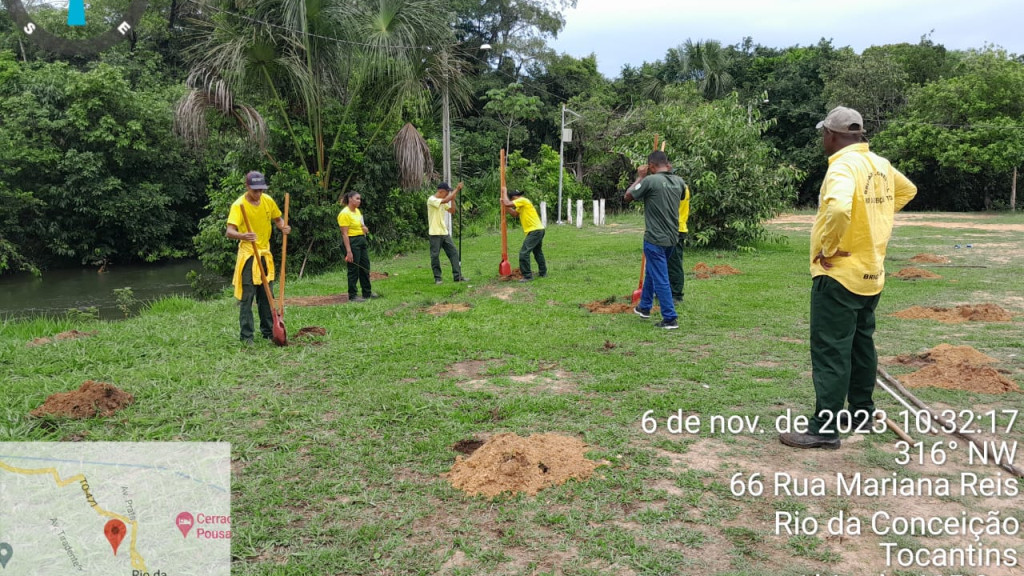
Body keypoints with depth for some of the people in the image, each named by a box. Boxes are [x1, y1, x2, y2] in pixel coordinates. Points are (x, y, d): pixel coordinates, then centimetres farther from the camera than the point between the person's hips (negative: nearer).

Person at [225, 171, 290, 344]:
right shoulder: (239, 205, -15)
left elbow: (278, 219, 16)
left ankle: (268, 332, 21)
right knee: (246, 297, -4)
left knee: (266, 296, 12)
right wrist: (243, 236, -46)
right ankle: (246, 336, 2)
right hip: (248, 255, -5)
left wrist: (283, 227, -8)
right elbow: (229, 231, -25)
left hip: (265, 254, 6)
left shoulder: (268, 200, 2)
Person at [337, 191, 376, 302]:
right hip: (351, 242, -9)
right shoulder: (344, 213, -16)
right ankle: (352, 296, 8)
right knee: (353, 269, -2)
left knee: (365, 267, 14)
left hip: (362, 241, 9)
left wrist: (365, 229, -1)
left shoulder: (357, 211, 11)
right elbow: (345, 234, -20)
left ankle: (367, 292, 27)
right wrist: (349, 251, -24)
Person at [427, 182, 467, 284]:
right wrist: (456, 189, -22)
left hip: (444, 232, 8)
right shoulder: (431, 200, -13)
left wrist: (453, 199, 0)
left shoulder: (443, 202, 12)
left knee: (454, 252, 4)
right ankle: (437, 278, 9)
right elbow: (446, 200, -27)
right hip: (435, 233, -8)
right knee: (435, 255, -1)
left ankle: (457, 276, 7)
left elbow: (452, 211, 14)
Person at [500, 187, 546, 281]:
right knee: (538, 252, 23)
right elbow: (514, 213, 22)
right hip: (539, 230, 11)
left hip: (534, 231, -11)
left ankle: (527, 276, -9)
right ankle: (543, 272, 32)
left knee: (524, 253, -11)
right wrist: (505, 203, 13)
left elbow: (507, 203, -16)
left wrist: (504, 192, -2)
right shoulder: (521, 205, 19)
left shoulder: (522, 200, -11)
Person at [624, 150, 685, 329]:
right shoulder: (678, 182, 3)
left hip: (655, 239, -7)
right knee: (652, 272, 24)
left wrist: (639, 177, 7)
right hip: (672, 238, 7)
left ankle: (670, 319, 0)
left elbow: (628, 197, -4)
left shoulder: (650, 180, -15)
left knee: (660, 279, -2)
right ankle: (645, 306, 38)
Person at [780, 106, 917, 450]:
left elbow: (838, 208, -37)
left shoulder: (843, 166, -19)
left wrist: (828, 249, -22)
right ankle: (861, 412, 30)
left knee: (830, 352, -5)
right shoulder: (881, 165, 9)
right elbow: (907, 191, 28)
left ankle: (825, 429, -1)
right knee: (861, 344, 18)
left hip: (839, 274, -9)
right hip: (871, 272, 9)